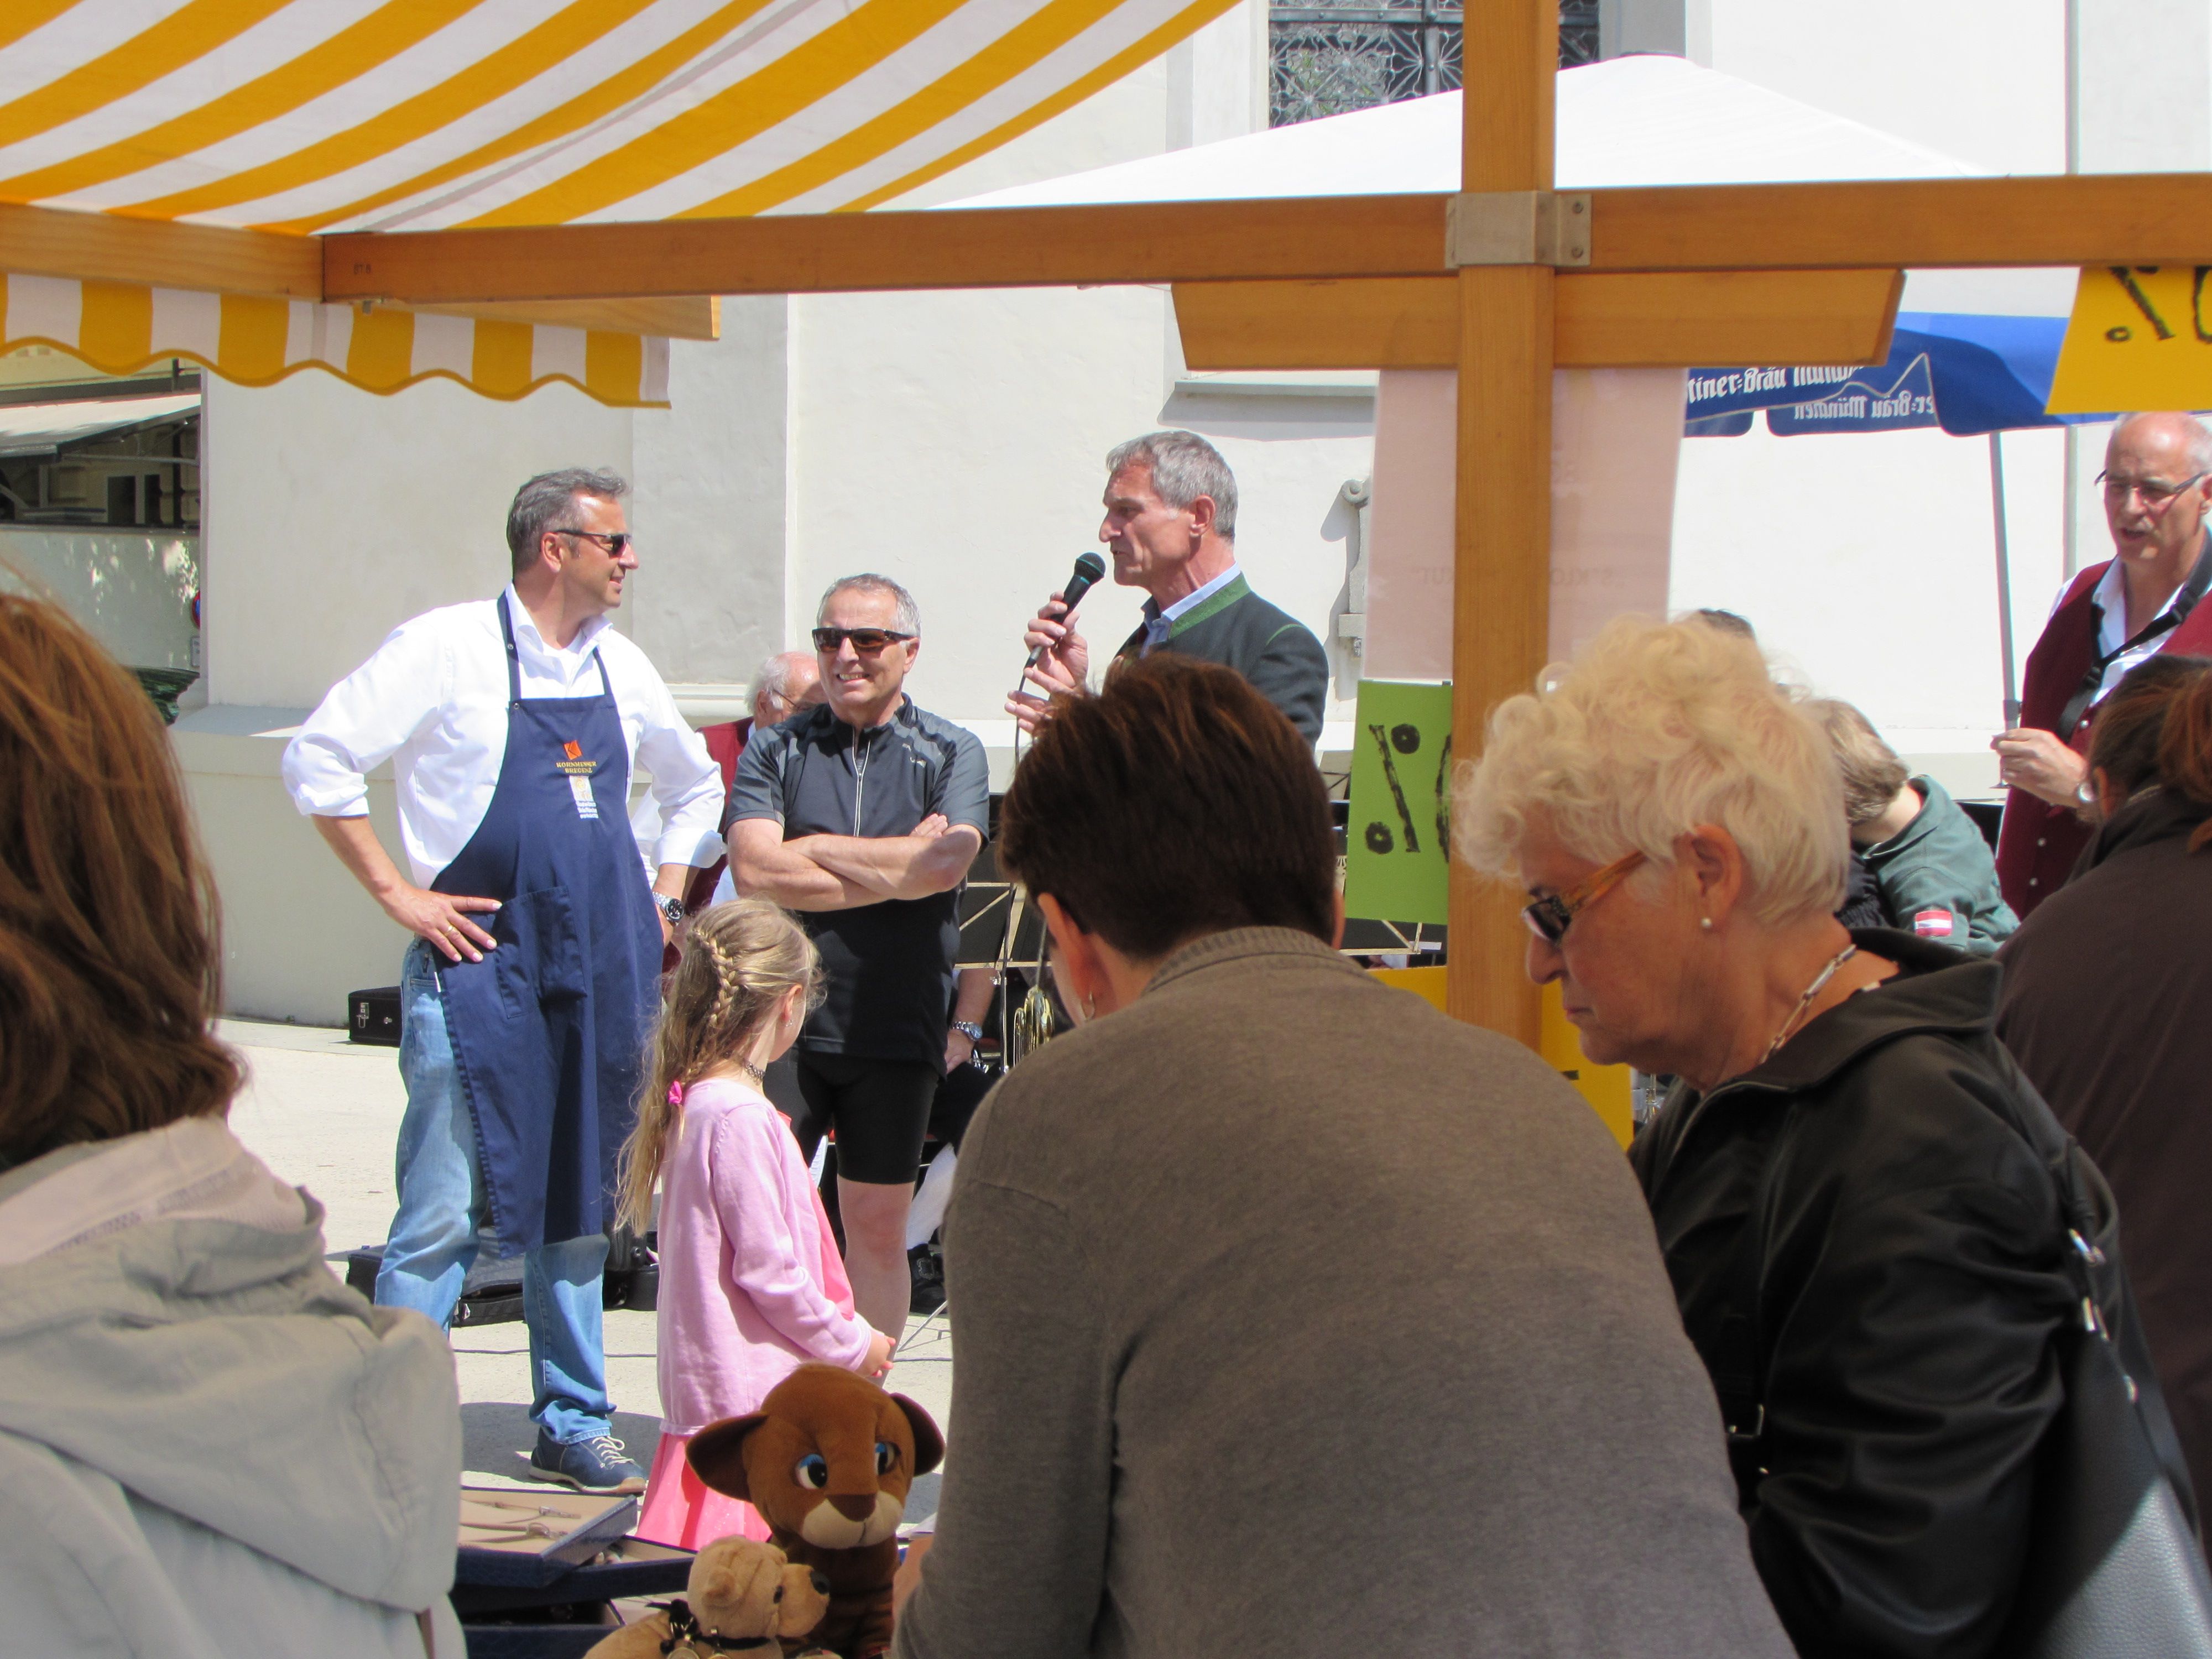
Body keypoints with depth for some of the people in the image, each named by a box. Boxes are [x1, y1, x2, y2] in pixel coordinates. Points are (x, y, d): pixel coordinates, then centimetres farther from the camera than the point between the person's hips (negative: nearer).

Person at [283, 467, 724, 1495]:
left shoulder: (619, 667, 12)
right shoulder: (445, 649, -6)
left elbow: (693, 783, 29)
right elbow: (317, 763, -9)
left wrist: (662, 901, 17)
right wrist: (398, 895, -9)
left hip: (601, 975, 6)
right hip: (479, 967, -6)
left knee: (578, 1207, 11)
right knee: (445, 1213, -7)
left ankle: (574, 1428, 20)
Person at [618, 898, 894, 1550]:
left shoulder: (694, 1101, 13)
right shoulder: (741, 1117, -17)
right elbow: (767, 1269, -17)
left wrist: (846, 1332, 21)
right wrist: (851, 1346, -4)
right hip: (753, 1391, -10)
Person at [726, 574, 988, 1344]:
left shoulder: (950, 753, 4)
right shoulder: (775, 751, 5)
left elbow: (946, 863, -15)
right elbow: (753, 869, -12)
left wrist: (813, 851, -8)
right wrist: (897, 866, -11)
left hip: (894, 1028, 0)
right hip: (781, 1017, 0)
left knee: (877, 1224, 7)